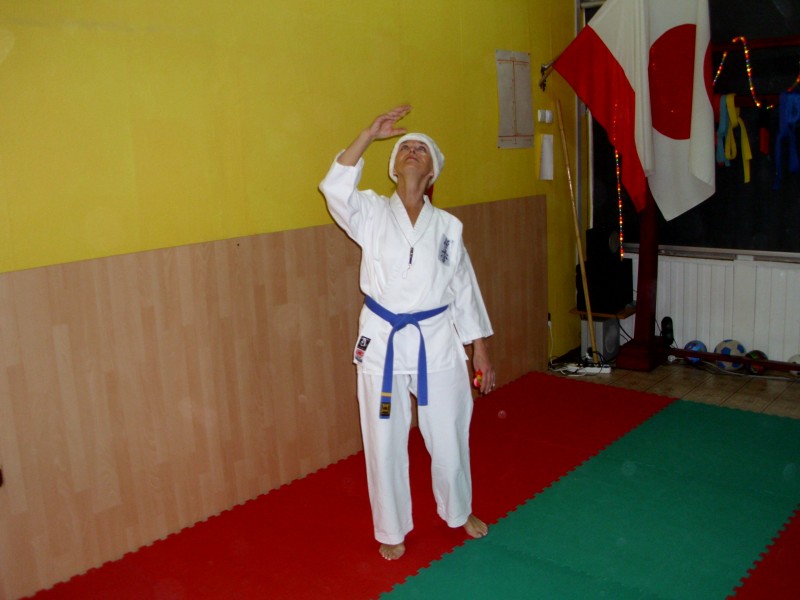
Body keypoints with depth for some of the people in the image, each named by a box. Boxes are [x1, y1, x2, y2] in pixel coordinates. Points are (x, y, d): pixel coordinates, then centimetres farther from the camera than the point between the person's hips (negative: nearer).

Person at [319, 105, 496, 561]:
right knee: (385, 445, 10)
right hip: (383, 342, -1)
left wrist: (481, 352, 7)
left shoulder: (447, 226, 3)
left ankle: (459, 511, 43)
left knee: (449, 439, 14)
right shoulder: (372, 214, -1)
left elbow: (465, 291, 7)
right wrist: (371, 134, -22)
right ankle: (392, 530, 33)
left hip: (437, 342, 1)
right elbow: (336, 188, -22)